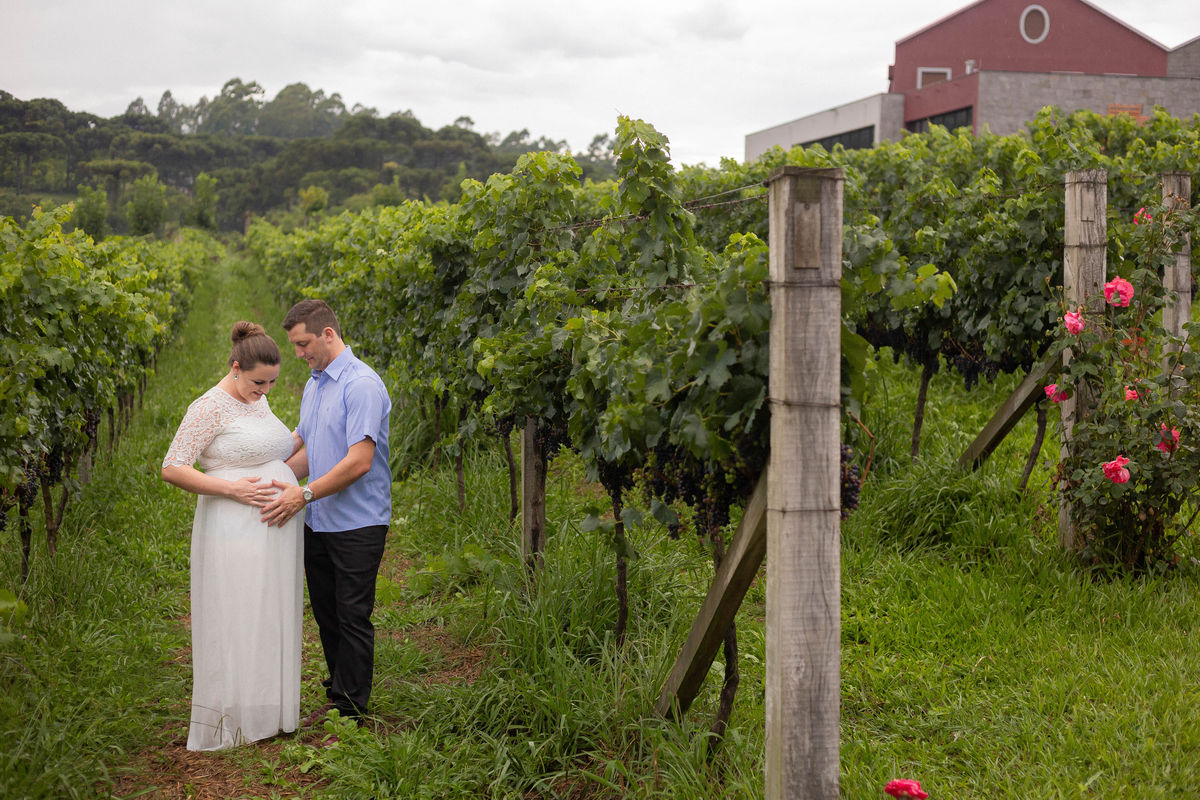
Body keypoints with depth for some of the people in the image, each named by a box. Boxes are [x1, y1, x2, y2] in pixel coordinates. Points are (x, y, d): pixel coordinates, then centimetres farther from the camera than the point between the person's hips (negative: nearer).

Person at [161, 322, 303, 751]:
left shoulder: (257, 402, 15)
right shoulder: (209, 408, -11)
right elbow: (172, 470, -14)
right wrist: (232, 489, -20)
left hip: (274, 531, 8)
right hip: (236, 534, -8)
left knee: (267, 623, 13)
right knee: (234, 624, -3)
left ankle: (263, 713, 23)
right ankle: (228, 726, 5)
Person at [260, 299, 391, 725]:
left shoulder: (362, 385, -16)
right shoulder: (312, 386, 15)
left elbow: (359, 461, -23)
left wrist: (304, 494, -26)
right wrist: (274, 482, 7)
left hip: (357, 525, -9)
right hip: (318, 523, 9)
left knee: (352, 617, -1)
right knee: (326, 613, 15)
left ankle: (352, 709, 8)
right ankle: (337, 693, 27)